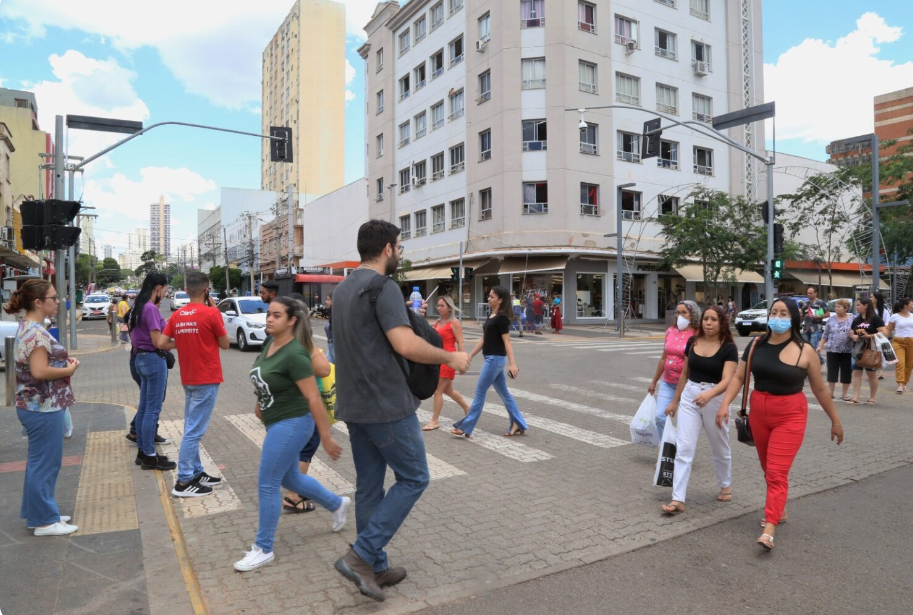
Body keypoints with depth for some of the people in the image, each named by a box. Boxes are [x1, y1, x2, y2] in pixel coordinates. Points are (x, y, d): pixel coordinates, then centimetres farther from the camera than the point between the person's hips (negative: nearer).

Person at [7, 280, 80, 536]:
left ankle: (37, 513, 30)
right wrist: (69, 370, -13)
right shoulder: (36, 332, -20)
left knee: (40, 462, 18)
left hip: (37, 405, 11)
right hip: (43, 408, -11)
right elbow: (39, 371, -27)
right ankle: (44, 521, 11)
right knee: (45, 463, 0)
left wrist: (64, 362, 5)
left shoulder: (28, 328, 12)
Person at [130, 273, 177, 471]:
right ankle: (149, 456, 5)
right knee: (153, 409, -3)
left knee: (144, 407, 15)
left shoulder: (138, 307, 11)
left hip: (141, 358, 10)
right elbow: (158, 342, -20)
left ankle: (143, 451, 24)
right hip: (154, 360, -10)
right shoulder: (151, 308, -18)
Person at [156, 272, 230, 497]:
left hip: (188, 379, 7)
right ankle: (184, 481, 1)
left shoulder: (177, 315, 5)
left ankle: (196, 473, 23)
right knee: (195, 431, -4)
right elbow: (225, 344, -4)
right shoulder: (211, 313, -13)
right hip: (207, 379, -7)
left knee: (192, 428, 15)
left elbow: (161, 343, 2)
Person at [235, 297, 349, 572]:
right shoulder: (270, 343, 1)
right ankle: (337, 504, 42)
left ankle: (263, 549, 16)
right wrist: (260, 403, 26)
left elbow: (314, 398, -24)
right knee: (290, 478, 21)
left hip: (291, 424, -9)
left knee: (267, 485, -1)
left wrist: (326, 437, -22)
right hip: (276, 422, 9)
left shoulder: (294, 354, -24)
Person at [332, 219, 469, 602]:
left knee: (369, 486, 15)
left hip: (354, 405, 9)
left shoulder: (343, 288, 12)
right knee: (413, 478, 6)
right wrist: (449, 358, -13)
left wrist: (406, 313, 25)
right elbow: (406, 345, -27)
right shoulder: (383, 287, -17)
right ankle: (360, 556, 3)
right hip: (386, 405, -9)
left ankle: (375, 568, 26)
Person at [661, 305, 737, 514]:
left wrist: (709, 394, -42)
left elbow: (726, 380, -22)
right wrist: (675, 400, 15)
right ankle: (678, 499, -3)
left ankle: (726, 485, 43)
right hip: (689, 397, 3)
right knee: (683, 448, -4)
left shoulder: (729, 348, -11)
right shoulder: (692, 342, 2)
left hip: (714, 399, -3)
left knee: (719, 447, 17)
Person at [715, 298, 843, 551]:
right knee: (769, 470, 18)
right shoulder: (756, 344, 1)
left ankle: (769, 530, -9)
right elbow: (739, 377, 1)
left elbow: (820, 389, 1)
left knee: (777, 472, -10)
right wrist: (725, 404, -11)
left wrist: (835, 420, 9)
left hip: (790, 415, -4)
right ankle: (778, 511, 38)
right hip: (758, 411, 4)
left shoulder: (805, 351, -8)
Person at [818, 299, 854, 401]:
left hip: (847, 351, -1)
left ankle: (845, 393, 16)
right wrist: (820, 346, 3)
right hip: (832, 350, 1)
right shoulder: (831, 320, 6)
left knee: (846, 372, 5)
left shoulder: (852, 319, 0)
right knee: (832, 371, 3)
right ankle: (830, 392, 12)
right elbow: (825, 335, 9)